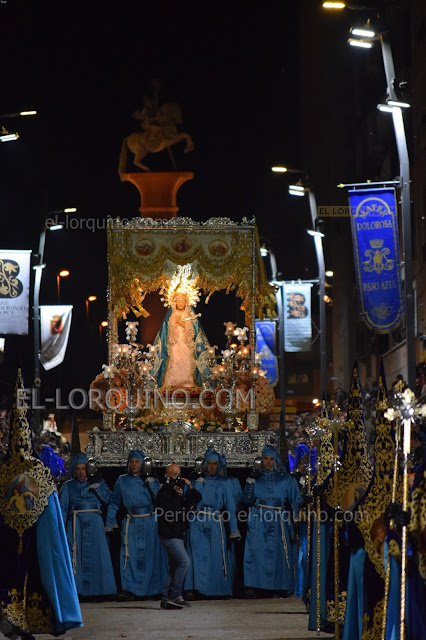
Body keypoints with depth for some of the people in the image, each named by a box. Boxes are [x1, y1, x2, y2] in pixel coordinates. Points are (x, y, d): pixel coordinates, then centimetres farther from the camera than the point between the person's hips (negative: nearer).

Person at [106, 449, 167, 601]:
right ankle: (129, 589, -12)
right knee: (129, 554, -10)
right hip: (131, 524, 0)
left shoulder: (151, 480, 10)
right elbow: (114, 503, 12)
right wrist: (110, 522, 5)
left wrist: (151, 485, -10)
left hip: (150, 523, 0)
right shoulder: (122, 481, 10)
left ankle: (155, 588, 9)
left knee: (152, 555, 1)